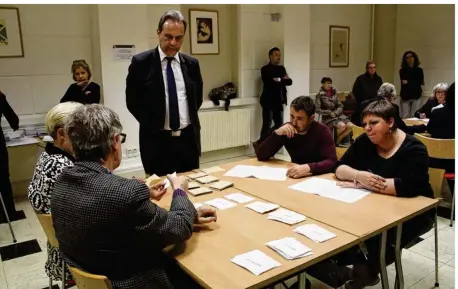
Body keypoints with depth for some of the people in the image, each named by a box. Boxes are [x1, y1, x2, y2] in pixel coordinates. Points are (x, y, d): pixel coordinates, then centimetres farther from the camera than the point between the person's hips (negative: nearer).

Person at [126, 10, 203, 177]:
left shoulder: (192, 64, 5)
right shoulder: (141, 63, -6)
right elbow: (132, 101, -1)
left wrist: (189, 120, 7)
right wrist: (153, 125, 0)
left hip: (189, 138, 4)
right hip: (156, 140, -3)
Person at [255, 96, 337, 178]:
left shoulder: (322, 131, -13)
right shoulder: (286, 130, -6)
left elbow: (332, 162, -24)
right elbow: (260, 155, -10)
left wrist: (308, 168, -40)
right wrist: (277, 133, -22)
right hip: (295, 178, 2)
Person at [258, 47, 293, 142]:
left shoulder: (281, 68, 15)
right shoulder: (265, 69, -4)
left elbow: (289, 82, 6)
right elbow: (269, 83, -20)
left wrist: (280, 80, -13)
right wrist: (283, 80, -11)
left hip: (278, 101, 7)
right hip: (268, 101, -6)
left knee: (279, 124, 11)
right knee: (267, 125, -8)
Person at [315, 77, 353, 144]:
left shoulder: (334, 93, 9)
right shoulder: (319, 95, -4)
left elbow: (340, 106, 10)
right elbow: (317, 109, -10)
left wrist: (335, 113, -9)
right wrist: (330, 113, -13)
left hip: (338, 115, 5)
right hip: (328, 118, -5)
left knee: (351, 126, -19)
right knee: (342, 126, -30)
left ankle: (339, 140, 2)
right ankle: (336, 140, -2)